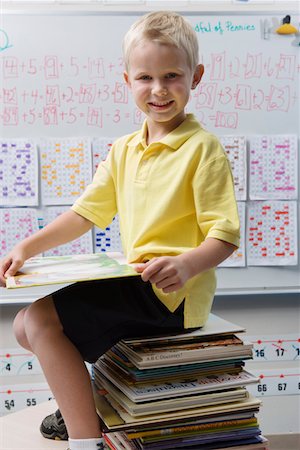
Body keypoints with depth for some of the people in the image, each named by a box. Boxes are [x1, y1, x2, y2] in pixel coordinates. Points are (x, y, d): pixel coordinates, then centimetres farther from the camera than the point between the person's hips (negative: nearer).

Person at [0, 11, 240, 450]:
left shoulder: (202, 147, -10)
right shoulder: (124, 150, 12)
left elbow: (225, 233, -14)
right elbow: (87, 212, 13)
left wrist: (185, 265, -33)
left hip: (173, 293, -8)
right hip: (134, 283, 8)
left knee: (41, 319, -17)